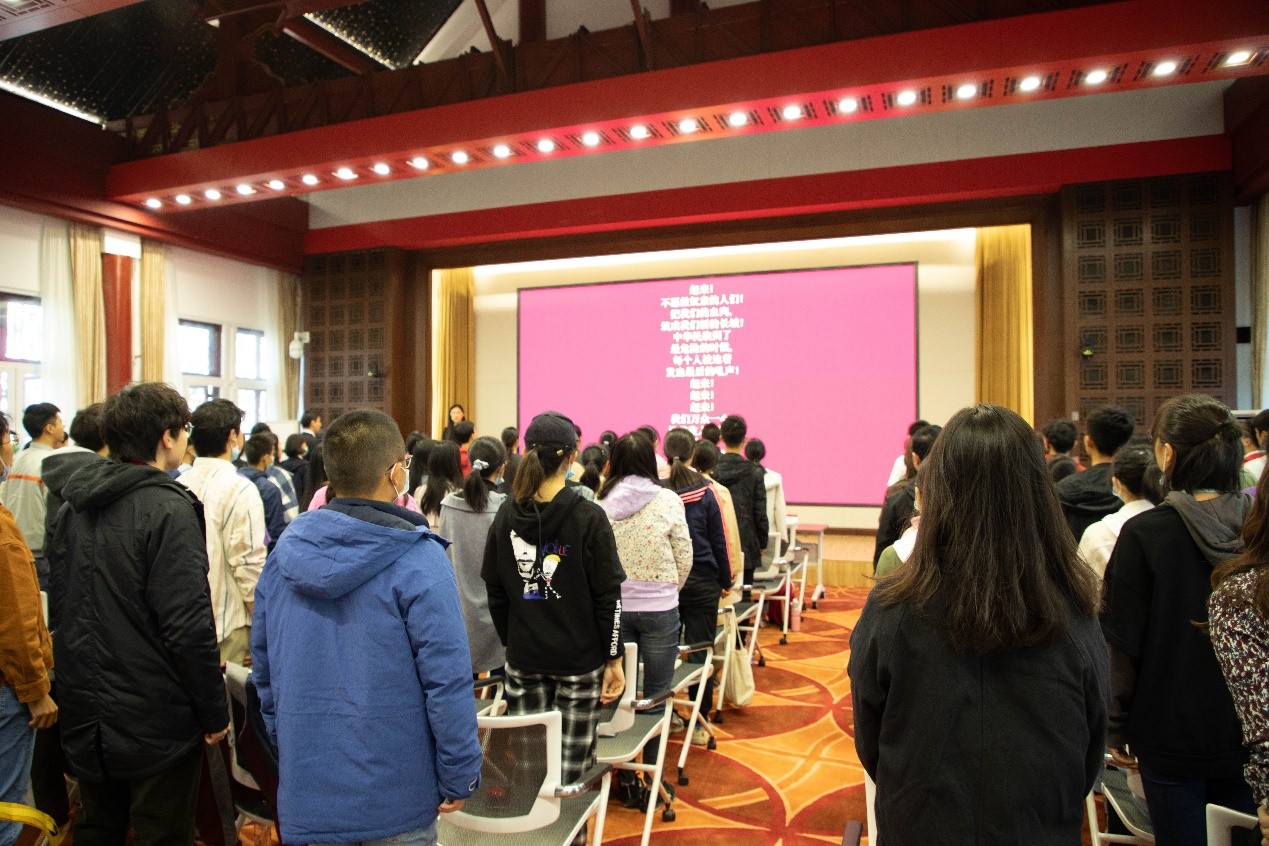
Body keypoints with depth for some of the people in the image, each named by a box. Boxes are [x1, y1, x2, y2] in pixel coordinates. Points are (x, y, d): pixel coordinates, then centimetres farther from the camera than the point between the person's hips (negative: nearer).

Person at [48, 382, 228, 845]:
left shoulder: (74, 505, 3)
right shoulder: (169, 508, -21)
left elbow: (59, 602, 12)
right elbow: (188, 627, -24)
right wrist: (214, 713, -13)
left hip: (84, 716, 7)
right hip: (155, 721, -7)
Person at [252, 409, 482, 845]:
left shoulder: (284, 552, -2)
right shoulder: (418, 560, -19)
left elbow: (263, 668, 7)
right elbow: (447, 679, -20)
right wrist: (459, 778, -8)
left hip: (305, 790, 4)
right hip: (395, 798, -4)